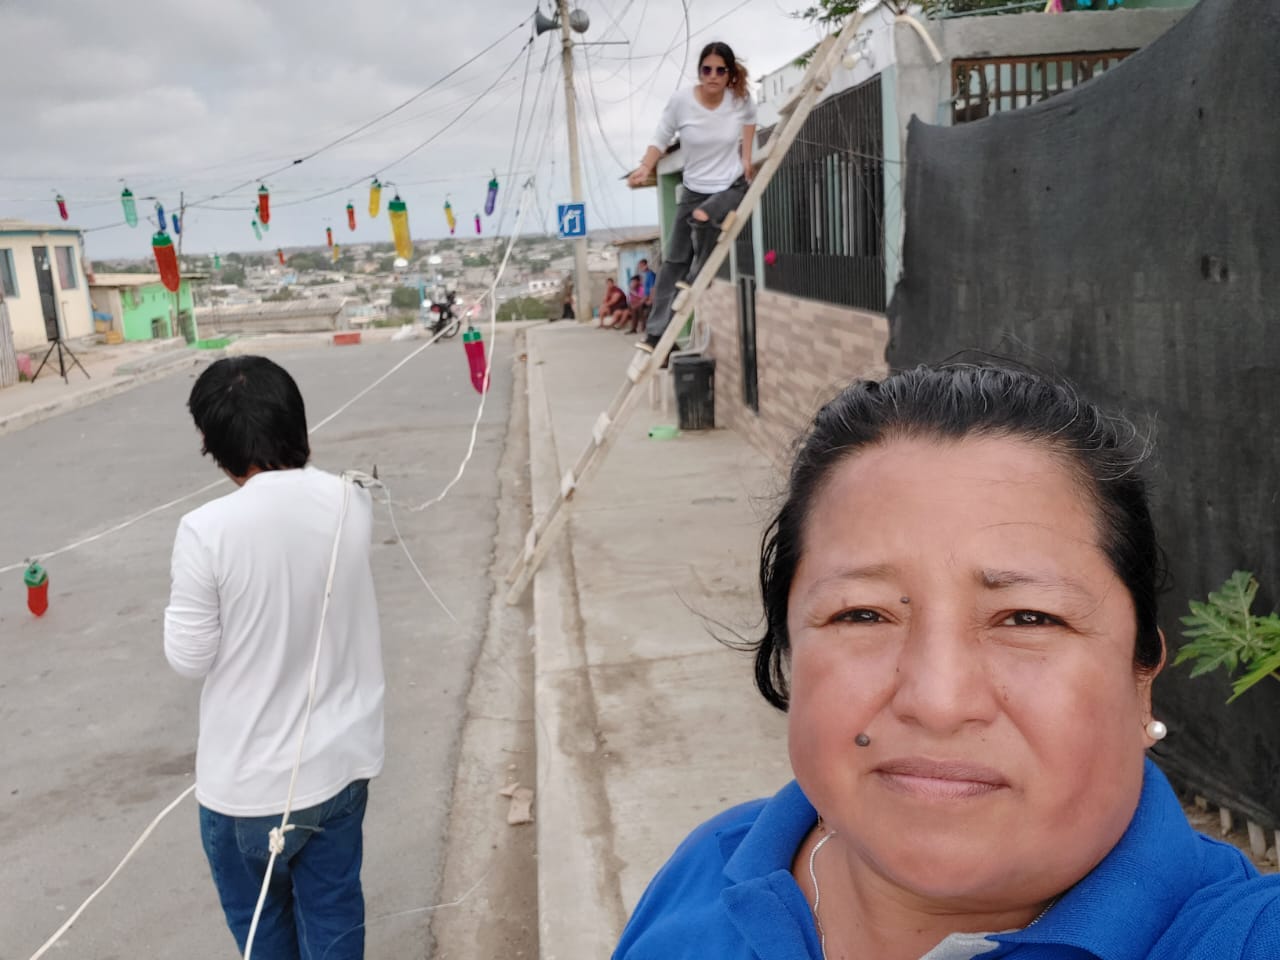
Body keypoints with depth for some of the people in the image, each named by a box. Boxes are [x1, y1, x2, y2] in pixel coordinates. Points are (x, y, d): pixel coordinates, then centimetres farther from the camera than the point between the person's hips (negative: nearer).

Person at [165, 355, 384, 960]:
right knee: (333, 910, 20)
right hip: (342, 760, 4)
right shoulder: (350, 503, -10)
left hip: (251, 778, -3)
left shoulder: (207, 531, -24)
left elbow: (189, 659, -13)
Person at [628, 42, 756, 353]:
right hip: (693, 190, 2)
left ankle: (696, 284, -10)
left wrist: (746, 155, 2)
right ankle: (656, 335, 8)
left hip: (732, 187, -1)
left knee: (703, 217, -35)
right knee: (675, 262, 2)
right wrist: (645, 167, -25)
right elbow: (660, 139, -7)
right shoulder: (681, 101, -16)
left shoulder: (741, 100, -13)